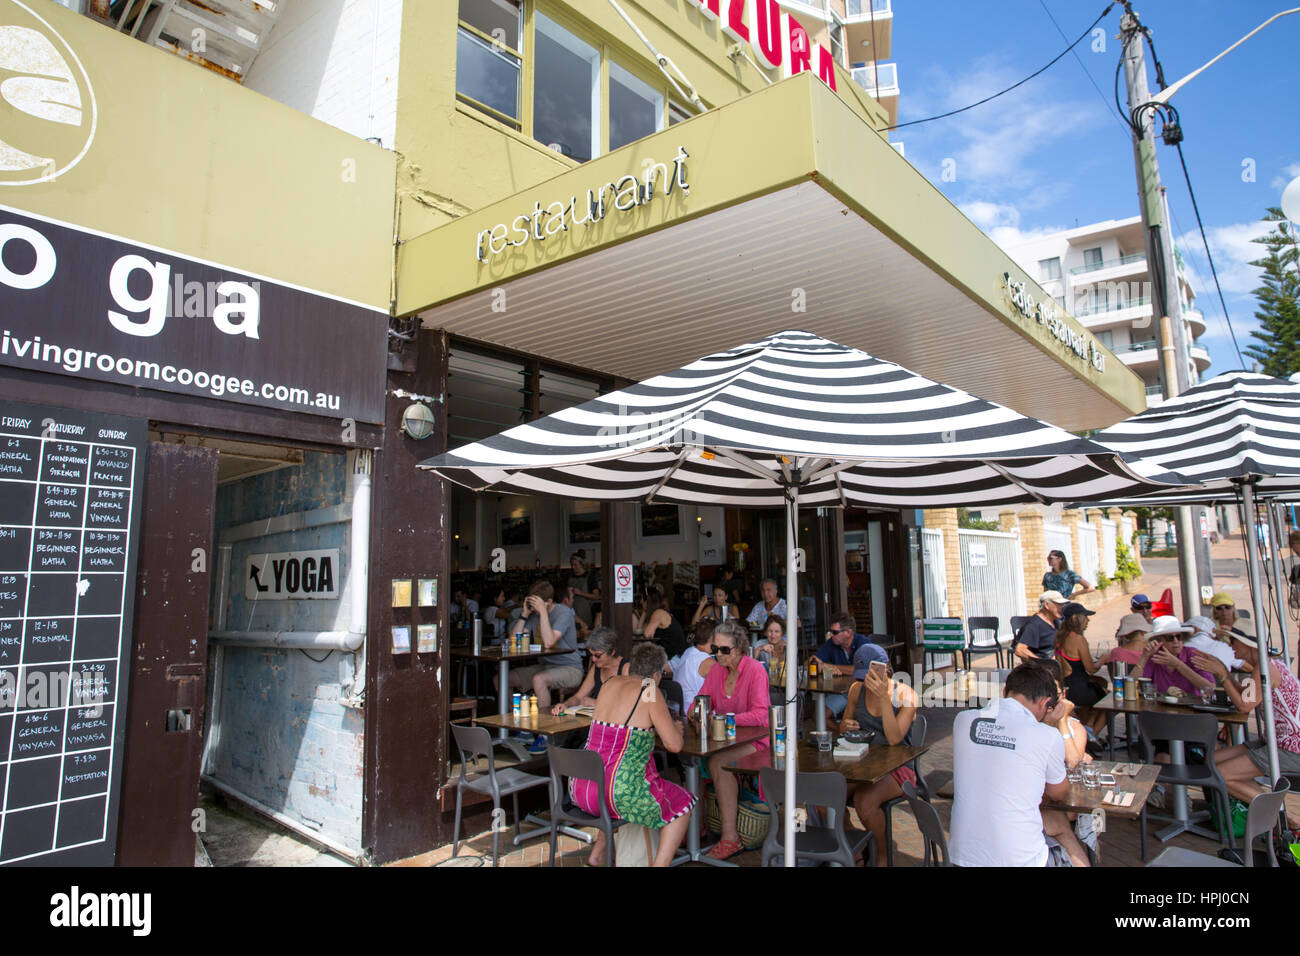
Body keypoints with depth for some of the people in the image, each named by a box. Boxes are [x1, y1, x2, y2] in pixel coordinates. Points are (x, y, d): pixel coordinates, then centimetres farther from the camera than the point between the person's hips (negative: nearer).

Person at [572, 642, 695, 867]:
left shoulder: (611, 684, 10)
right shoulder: (650, 692, -8)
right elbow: (674, 745, -8)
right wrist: (676, 729, 12)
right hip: (620, 793, -7)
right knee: (682, 804, 16)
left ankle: (598, 851, 40)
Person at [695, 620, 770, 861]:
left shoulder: (755, 670, -13)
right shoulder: (717, 670, 6)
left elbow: (759, 715, -20)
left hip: (754, 739, -6)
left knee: (717, 762, -30)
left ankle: (731, 837, -19)